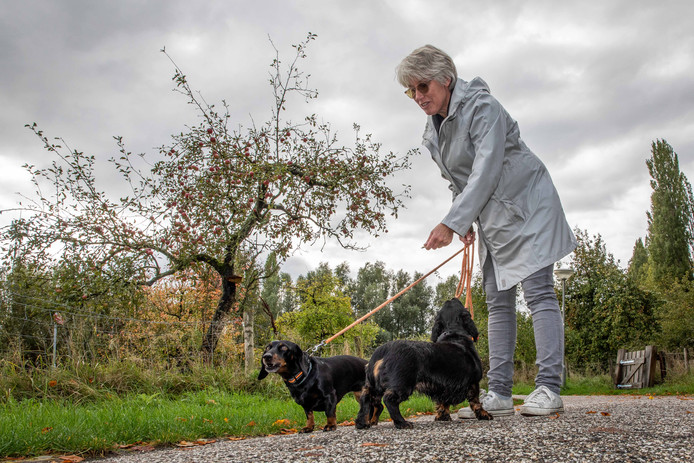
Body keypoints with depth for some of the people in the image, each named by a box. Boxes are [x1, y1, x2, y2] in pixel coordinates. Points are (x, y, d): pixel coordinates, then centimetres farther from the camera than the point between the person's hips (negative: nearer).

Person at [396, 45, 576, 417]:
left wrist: (451, 223, -32)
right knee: (498, 302, 3)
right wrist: (466, 224, 4)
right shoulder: (432, 133, 6)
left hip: (526, 204, -8)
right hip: (493, 219, 8)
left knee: (538, 291, -11)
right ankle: (499, 393, 4)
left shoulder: (482, 107, -19)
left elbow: (485, 172, -27)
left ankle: (549, 389, -9)